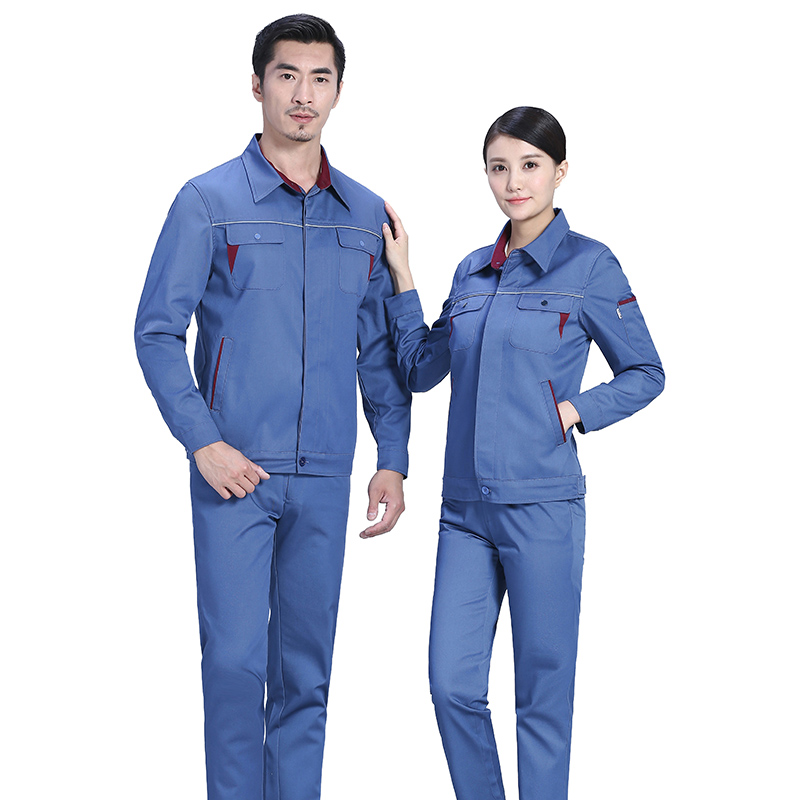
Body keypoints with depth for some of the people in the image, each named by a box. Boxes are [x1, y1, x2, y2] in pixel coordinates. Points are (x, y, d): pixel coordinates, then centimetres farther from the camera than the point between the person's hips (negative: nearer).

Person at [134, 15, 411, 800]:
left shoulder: (366, 215, 9)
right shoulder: (209, 200, -2)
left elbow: (381, 349, 12)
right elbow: (157, 330, -4)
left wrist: (393, 459, 6)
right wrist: (203, 442, -12)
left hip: (325, 476, 3)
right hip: (235, 470, -3)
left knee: (307, 665, 10)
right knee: (235, 657, -3)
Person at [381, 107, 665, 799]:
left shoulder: (589, 266, -3)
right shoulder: (474, 271, 13)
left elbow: (645, 374, 2)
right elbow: (422, 369, 14)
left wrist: (574, 411, -10)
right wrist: (401, 277, 9)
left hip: (542, 504, -5)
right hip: (466, 504, 5)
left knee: (544, 686, 4)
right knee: (453, 685, 6)